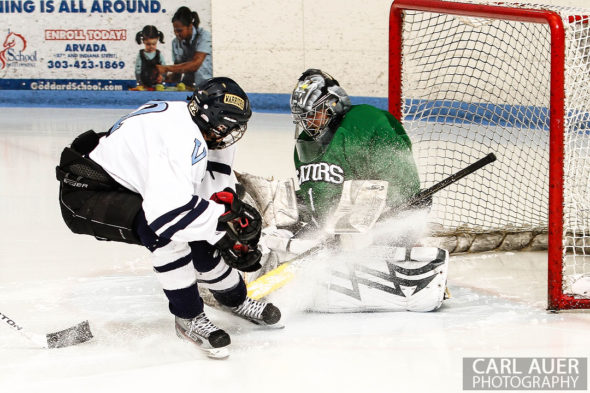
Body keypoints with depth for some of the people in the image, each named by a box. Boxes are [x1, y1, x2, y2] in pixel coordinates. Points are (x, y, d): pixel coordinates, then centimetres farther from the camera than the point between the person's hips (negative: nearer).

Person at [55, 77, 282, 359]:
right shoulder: (183, 139, -32)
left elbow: (214, 191, 5)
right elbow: (168, 209, -41)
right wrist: (225, 220, -31)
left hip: (127, 187, 10)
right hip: (85, 193, -10)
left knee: (200, 236, 7)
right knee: (166, 230, -31)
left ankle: (235, 301, 34)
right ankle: (188, 318, -14)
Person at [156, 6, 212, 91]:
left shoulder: (203, 36, -9)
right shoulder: (176, 42, 8)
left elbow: (196, 64, -20)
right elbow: (177, 72, 10)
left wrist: (166, 68, -23)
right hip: (186, 86, 4)